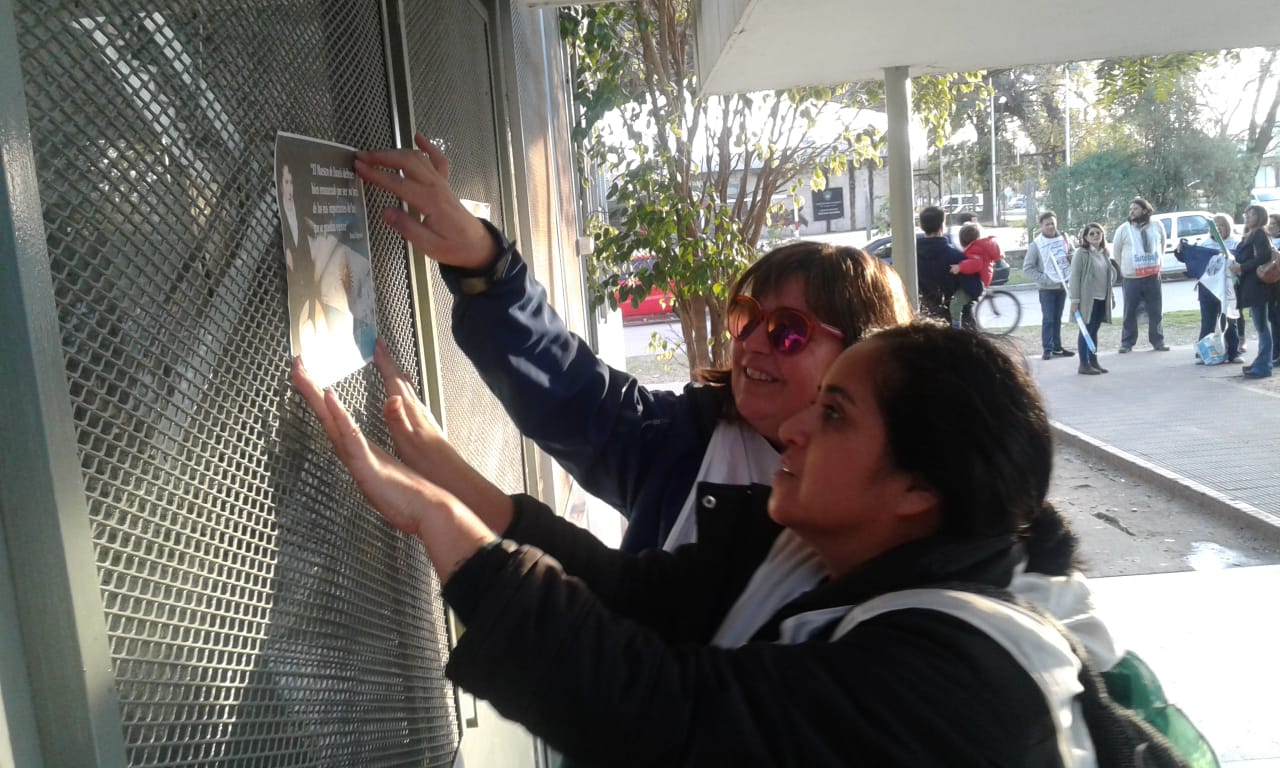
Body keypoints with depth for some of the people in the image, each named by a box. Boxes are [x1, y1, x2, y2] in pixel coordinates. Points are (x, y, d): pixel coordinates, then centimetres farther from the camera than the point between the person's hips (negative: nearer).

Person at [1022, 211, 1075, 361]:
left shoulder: (1064, 239, 2)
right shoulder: (1036, 244, -10)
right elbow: (1027, 268, -9)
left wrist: (1072, 258, -8)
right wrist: (1043, 279, -17)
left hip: (1062, 286, 4)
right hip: (1047, 288, -4)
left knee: (1057, 319, 13)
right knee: (1048, 319, -4)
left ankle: (1057, 347, 21)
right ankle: (1047, 349, 2)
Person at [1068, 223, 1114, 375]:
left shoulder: (1105, 253, 12)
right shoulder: (1081, 253, -9)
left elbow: (1107, 277, 20)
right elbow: (1075, 277, -12)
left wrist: (1111, 295, 16)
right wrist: (1075, 299, -17)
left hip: (1102, 299, 6)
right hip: (1087, 299, -6)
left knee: (1094, 330, 12)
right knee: (1086, 331, -2)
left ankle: (1093, 361, 18)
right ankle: (1084, 364, 3)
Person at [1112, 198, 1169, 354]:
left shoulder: (1157, 227, 4)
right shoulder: (1123, 229, -1)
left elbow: (1162, 245, 19)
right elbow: (1116, 251, 9)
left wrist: (1156, 263, 18)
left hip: (1153, 277, 2)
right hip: (1130, 279, -2)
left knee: (1156, 312, 6)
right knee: (1129, 312, 1)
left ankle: (1158, 342, 16)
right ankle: (1127, 343, 9)